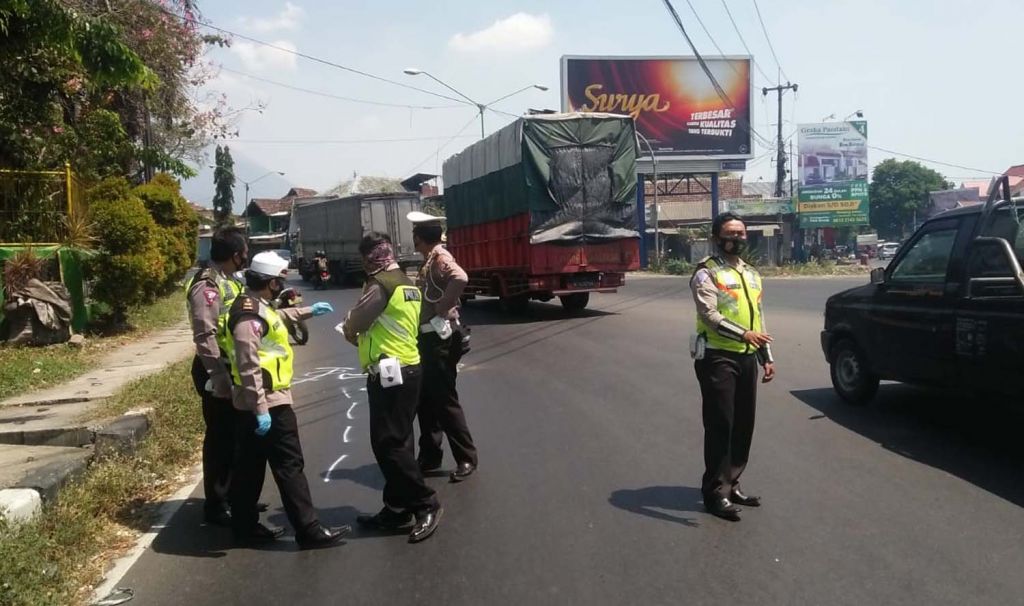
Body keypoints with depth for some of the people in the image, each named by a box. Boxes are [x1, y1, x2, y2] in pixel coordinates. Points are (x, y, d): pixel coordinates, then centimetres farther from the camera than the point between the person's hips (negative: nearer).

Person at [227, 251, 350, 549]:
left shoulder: (257, 306, 8)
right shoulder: (250, 316, -23)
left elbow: (275, 317, 34)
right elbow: (249, 368, -27)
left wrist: (307, 311, 38)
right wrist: (261, 410, -27)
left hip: (260, 403, 10)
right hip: (268, 403, -10)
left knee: (251, 466, 17)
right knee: (289, 466, -5)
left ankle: (245, 524, 28)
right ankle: (309, 530, 1)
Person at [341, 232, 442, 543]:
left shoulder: (380, 284, -14)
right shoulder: (408, 284, 16)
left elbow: (354, 324, -12)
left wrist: (349, 326, 9)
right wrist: (365, 338, 15)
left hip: (388, 374, -10)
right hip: (407, 369, 10)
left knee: (388, 444, -5)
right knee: (396, 443, 13)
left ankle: (426, 504, 0)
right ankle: (396, 509, 20)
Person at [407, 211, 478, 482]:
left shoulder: (439, 257, -16)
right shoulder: (430, 259, 13)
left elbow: (461, 279, -36)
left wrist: (441, 309, -28)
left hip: (441, 339, -10)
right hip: (429, 338, 10)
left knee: (444, 400, -2)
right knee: (426, 399, 15)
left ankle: (467, 458, 9)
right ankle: (430, 455, 25)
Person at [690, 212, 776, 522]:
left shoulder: (751, 274, 17)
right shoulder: (707, 272, -7)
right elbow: (710, 315, -19)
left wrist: (767, 357, 17)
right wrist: (743, 334, -32)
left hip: (747, 358, 8)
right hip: (718, 357, -7)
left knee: (743, 424, 12)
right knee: (720, 425, -4)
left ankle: (732, 484, 24)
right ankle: (716, 492, 4)